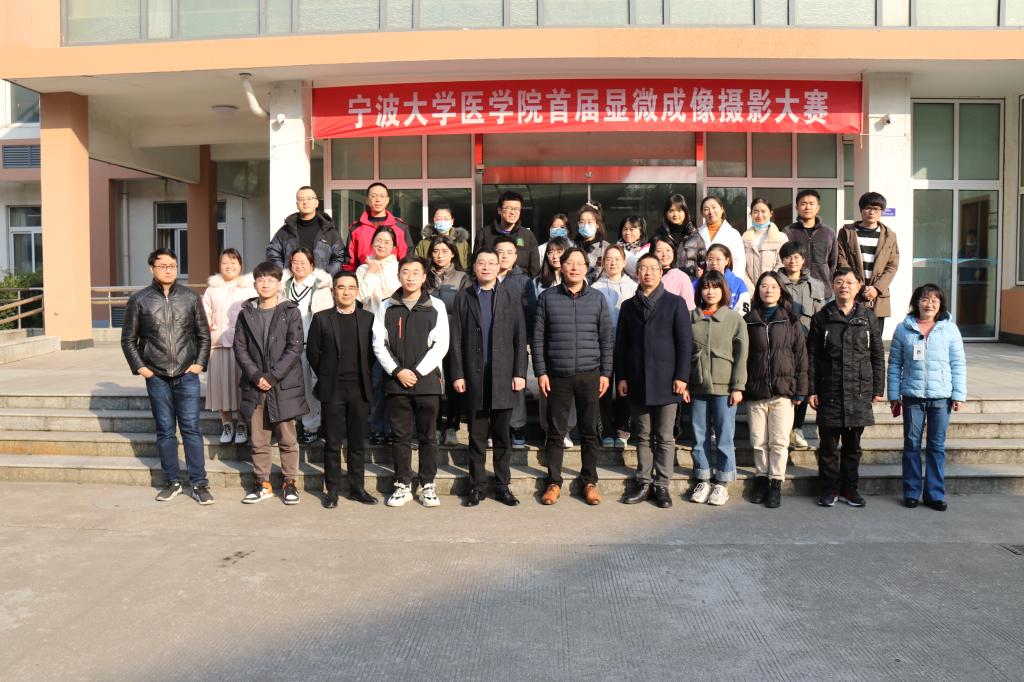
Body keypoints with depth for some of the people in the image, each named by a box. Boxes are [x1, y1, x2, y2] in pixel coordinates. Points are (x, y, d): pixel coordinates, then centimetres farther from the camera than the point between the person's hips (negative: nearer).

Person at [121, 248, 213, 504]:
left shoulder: (191, 297, 4)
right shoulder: (139, 300, 3)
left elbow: (203, 334, 10)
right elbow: (128, 339, 8)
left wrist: (200, 363, 0)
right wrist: (140, 367, -1)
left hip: (187, 375, 0)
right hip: (157, 377, 1)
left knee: (191, 429, -2)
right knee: (165, 431, 8)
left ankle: (199, 483, 4)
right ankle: (172, 482, 18)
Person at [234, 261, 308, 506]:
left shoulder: (290, 311, 0)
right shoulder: (246, 314, 9)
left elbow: (295, 347, -7)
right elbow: (240, 348, 5)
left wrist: (272, 376, -13)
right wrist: (255, 375, -9)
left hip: (285, 385, -3)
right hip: (255, 385, 3)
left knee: (287, 439, 5)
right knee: (258, 440, 9)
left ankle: (290, 483, 15)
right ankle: (262, 483, 20)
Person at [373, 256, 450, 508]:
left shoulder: (436, 306, 3)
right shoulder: (387, 307, 8)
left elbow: (441, 344, -3)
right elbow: (379, 344, 3)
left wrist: (418, 372, -9)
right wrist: (397, 371, -9)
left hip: (427, 380, -1)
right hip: (396, 381, 1)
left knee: (428, 436, 5)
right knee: (400, 436, 6)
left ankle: (428, 485, 14)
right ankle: (403, 486, 15)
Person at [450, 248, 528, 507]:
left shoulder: (510, 297, 8)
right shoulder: (463, 297, 8)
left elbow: (520, 338, 4)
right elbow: (456, 339, 4)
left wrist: (520, 373, -3)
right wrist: (457, 374, -3)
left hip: (503, 375, 0)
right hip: (474, 375, 0)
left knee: (502, 433, 6)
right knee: (477, 434, 6)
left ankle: (502, 485, 15)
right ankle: (477, 486, 14)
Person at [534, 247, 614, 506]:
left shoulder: (597, 298, 6)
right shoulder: (548, 298, 3)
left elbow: (607, 339, 6)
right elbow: (538, 338, 2)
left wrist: (606, 373, 1)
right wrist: (541, 372, -3)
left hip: (589, 375, 1)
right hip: (557, 375, -1)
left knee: (590, 431, 7)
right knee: (555, 431, 5)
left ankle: (590, 482, 18)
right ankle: (554, 482, 15)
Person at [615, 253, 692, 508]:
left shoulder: (675, 303, 5)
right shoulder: (628, 306, 13)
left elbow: (685, 342, -1)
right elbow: (621, 344, 10)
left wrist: (681, 376, -8)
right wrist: (621, 377, 2)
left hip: (665, 381, -3)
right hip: (637, 381, 3)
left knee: (665, 437, 3)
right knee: (642, 436, 9)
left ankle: (662, 485, 11)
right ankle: (644, 483, 17)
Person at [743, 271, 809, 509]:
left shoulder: (792, 321, 6)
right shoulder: (748, 321, 7)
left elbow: (801, 357, 4)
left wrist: (800, 391, -1)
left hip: (783, 391, -1)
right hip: (755, 391, 1)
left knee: (779, 441, 0)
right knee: (758, 441, 6)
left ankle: (776, 484, 10)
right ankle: (761, 479, 20)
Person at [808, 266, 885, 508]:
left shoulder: (867, 317, 6)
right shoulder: (821, 318, 2)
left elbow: (877, 355, 9)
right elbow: (812, 357, 2)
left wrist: (878, 389, 5)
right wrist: (811, 390, -4)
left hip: (859, 392, 1)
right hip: (829, 393, -1)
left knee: (853, 444, 10)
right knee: (828, 445, 4)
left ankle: (849, 488, 22)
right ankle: (829, 489, 16)